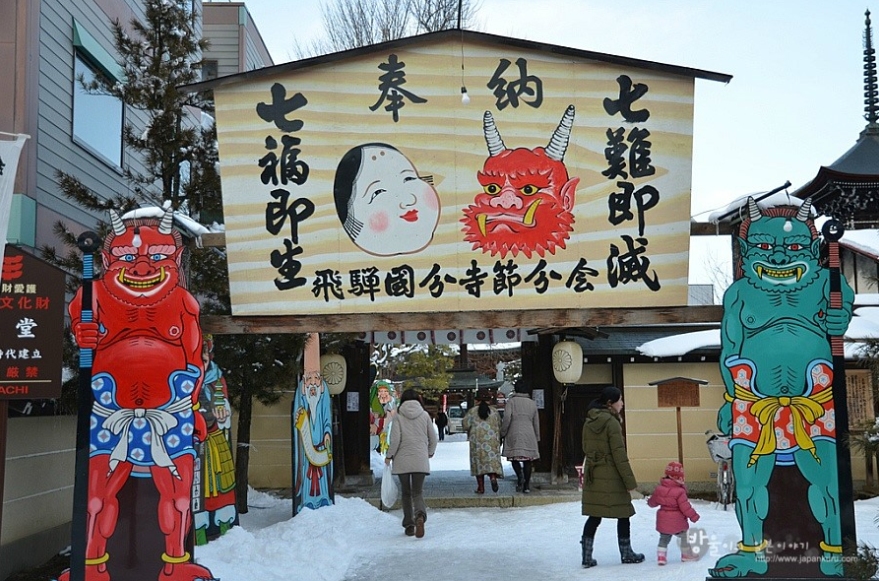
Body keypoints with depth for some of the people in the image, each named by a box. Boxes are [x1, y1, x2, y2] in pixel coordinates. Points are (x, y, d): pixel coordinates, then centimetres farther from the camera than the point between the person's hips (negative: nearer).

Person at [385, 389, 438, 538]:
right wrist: (430, 453, 25)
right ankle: (420, 515, -25)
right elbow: (433, 438, 8)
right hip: (420, 460, 1)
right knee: (418, 492, 4)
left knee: (405, 492, 12)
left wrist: (389, 456, 5)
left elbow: (395, 439, -8)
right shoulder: (425, 415, 4)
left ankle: (409, 525, 11)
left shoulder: (399, 416, -2)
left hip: (402, 460, -1)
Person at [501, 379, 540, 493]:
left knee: (514, 458, 7)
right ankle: (526, 485, 7)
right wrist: (537, 438, 23)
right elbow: (536, 422, 16)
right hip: (529, 436, 3)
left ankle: (520, 476, -18)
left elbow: (506, 419, -12)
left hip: (514, 435, -3)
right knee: (527, 460, 6)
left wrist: (502, 433, -2)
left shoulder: (511, 401, -2)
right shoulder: (532, 404, 12)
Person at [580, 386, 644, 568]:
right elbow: (619, 455, -15)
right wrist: (630, 481, -11)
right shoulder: (612, 422, -14)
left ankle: (587, 556, 7)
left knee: (594, 516, 9)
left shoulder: (589, 422, 7)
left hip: (592, 476, 7)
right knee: (623, 515, 9)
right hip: (611, 477, -7)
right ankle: (626, 553, 19)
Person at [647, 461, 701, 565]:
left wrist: (649, 502, 36)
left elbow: (653, 501, 13)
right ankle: (687, 555, 29)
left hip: (663, 521, 5)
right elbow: (685, 506, -19)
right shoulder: (680, 492, -19)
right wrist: (693, 516, -8)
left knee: (664, 538, 17)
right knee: (684, 537, 17)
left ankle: (661, 556, 10)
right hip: (677, 521, -4)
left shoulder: (659, 489, -1)